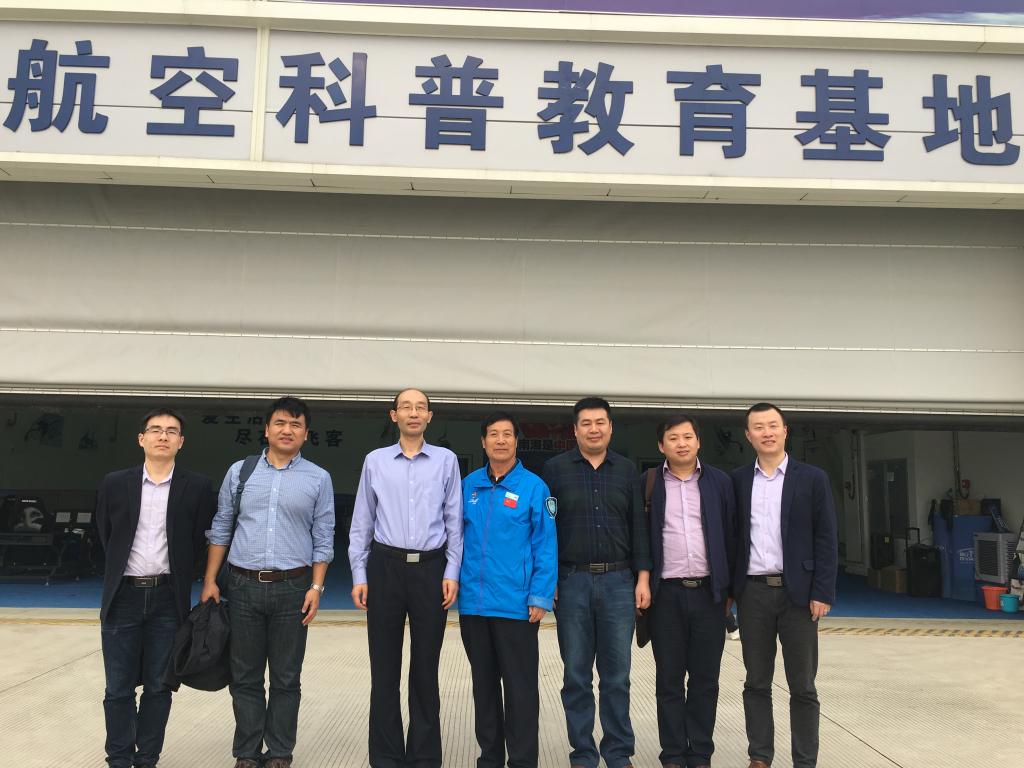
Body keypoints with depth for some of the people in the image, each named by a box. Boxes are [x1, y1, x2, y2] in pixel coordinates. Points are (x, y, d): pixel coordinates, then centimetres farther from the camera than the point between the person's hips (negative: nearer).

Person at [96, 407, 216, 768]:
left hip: (168, 599, -1)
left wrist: (178, 574, 4)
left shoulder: (197, 487, -3)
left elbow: (201, 539, 4)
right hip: (123, 596, 1)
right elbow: (105, 535, 12)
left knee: (158, 686, 9)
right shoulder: (115, 484, 1)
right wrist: (120, 574, 12)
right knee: (119, 688, 8)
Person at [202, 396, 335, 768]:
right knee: (245, 677, 9)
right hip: (243, 586, 1)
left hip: (292, 587, -1)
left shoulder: (319, 479, 2)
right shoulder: (239, 471, 6)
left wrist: (316, 587, -5)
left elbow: (323, 539, 2)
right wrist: (210, 580, 5)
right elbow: (221, 529, 9)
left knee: (286, 678, 7)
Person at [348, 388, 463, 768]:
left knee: (425, 665, 7)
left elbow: (454, 521, 4)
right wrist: (359, 575, 2)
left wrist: (452, 573, -2)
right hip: (385, 566, 1)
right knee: (384, 666, 7)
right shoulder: (375, 461, 6)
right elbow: (361, 522, 7)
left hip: (431, 568, 0)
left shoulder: (446, 460, 4)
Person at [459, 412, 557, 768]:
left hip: (516, 604, -4)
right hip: (472, 602, 4)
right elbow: (458, 537, 12)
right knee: (484, 684, 16)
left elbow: (545, 545, -7)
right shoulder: (468, 485, 5)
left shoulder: (533, 487, -6)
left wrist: (541, 598, -12)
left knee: (520, 686, 5)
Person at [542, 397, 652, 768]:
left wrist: (643, 577, 1)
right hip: (572, 583, -1)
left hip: (619, 582, 1)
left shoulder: (627, 470, 8)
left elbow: (639, 527, 8)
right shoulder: (555, 468, 2)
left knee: (617, 675, 7)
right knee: (576, 676, 7)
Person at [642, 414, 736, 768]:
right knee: (669, 679, 7)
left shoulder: (719, 482, 4)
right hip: (666, 594, -1)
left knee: (705, 679, 8)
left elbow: (730, 536, 6)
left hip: (708, 592, 1)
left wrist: (729, 588, 4)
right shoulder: (648, 484, 1)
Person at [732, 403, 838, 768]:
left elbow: (826, 539, -2)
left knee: (802, 687, 6)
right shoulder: (738, 480, 6)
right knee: (756, 683, 10)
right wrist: (727, 589, 4)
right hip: (753, 592, 2)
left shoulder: (812, 478, 0)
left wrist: (822, 592, -8)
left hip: (797, 592, -2)